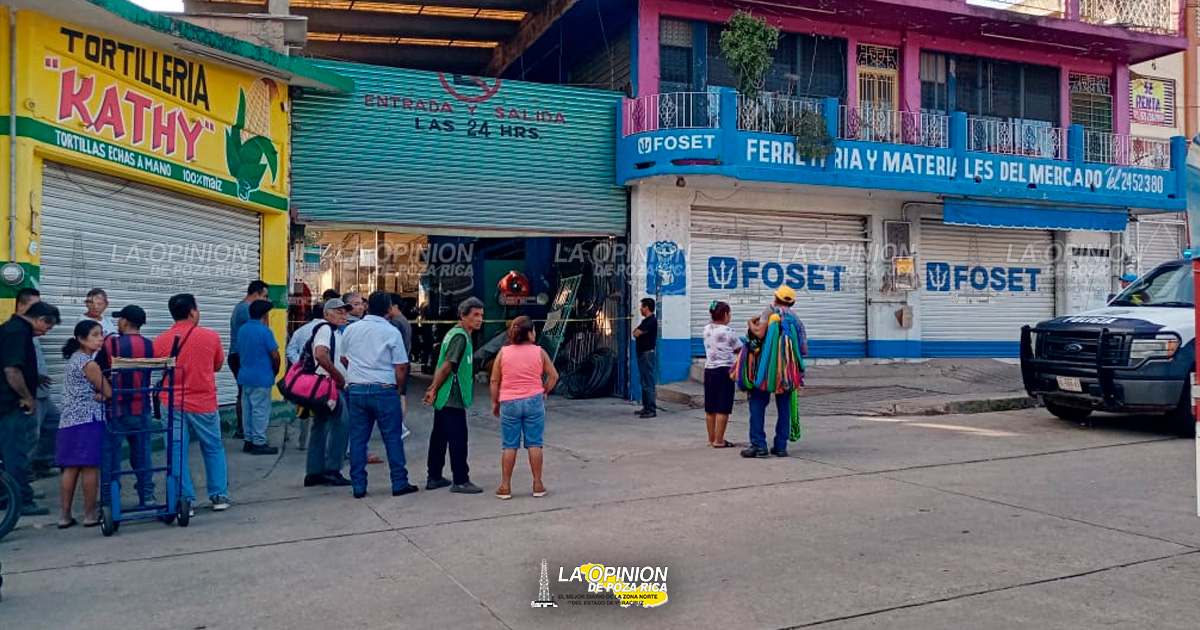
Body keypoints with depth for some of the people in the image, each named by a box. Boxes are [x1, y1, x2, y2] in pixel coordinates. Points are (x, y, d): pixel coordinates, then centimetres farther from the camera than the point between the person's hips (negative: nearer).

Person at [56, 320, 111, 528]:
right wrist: (99, 395, 9)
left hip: (70, 421, 9)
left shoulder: (75, 358, 15)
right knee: (90, 468, -1)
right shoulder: (88, 363, -13)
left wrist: (96, 394, -1)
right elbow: (108, 392, -12)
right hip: (88, 421, -9)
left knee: (70, 469, 10)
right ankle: (90, 515, 5)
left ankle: (64, 516, 13)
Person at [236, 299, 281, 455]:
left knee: (247, 409, 13)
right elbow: (275, 356, -13)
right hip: (261, 378, -8)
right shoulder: (264, 331, -14)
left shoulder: (242, 330, 9)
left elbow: (240, 352, 17)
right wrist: (275, 372, 3)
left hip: (245, 376, 8)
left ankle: (248, 441, 19)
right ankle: (259, 443, 1)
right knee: (260, 410, -2)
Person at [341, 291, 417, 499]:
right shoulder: (391, 332, -7)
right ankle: (399, 483, 9)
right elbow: (401, 367, -7)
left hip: (356, 389, 4)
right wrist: (397, 387, 9)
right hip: (384, 390, -3)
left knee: (358, 439, 9)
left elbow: (344, 359, 16)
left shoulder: (350, 330, 5)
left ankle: (358, 486, 12)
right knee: (393, 438, 5)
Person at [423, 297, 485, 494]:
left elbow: (443, 365, 17)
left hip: (444, 397, 10)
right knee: (458, 439, -4)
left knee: (439, 437, 14)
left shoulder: (455, 333, 15)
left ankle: (434, 478, 22)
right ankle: (460, 481, 1)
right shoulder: (460, 336, -17)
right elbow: (447, 366, -20)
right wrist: (434, 390, -13)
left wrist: (434, 388, 14)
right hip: (452, 398, -10)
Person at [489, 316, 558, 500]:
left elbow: (494, 380, 1)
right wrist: (544, 392, 16)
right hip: (534, 402, 0)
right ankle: (538, 485, 10)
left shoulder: (503, 352, -1)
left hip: (509, 403, 0)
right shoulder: (539, 352, -1)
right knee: (534, 444, 6)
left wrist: (495, 402, 10)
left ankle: (505, 487, 9)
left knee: (509, 446, 6)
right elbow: (553, 376, 3)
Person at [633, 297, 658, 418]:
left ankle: (651, 410, -9)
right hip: (642, 354, 10)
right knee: (644, 382, 13)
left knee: (648, 383, -10)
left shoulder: (651, 321, -14)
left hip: (647, 354, -10)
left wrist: (638, 331, 2)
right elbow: (635, 333, 16)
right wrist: (638, 331, -3)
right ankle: (646, 407, 20)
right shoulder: (646, 320, 19)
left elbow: (636, 334, -18)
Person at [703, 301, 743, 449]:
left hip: (709, 369, 6)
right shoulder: (728, 331, -10)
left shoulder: (707, 329, 5)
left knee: (710, 408, 10)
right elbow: (739, 350, 0)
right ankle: (719, 440, 0)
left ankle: (711, 439, 18)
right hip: (724, 370, -6)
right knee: (723, 408, -1)